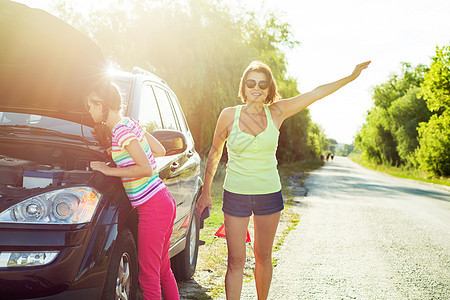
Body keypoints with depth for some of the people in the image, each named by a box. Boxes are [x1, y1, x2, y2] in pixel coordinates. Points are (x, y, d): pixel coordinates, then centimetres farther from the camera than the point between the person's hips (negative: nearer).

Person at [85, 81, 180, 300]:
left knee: (149, 276, -2)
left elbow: (146, 168, -20)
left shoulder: (121, 130, -15)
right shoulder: (130, 123, 12)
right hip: (165, 202, 10)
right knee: (163, 270, 19)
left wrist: (110, 170, -12)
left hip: (153, 208, -10)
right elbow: (160, 151, 17)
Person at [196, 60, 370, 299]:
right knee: (236, 261, -1)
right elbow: (214, 154, 6)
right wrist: (205, 192, 9)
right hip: (235, 195, -2)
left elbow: (316, 93, 1)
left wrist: (351, 77, 1)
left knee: (263, 256, 14)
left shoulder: (276, 113, -2)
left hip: (269, 194, 2)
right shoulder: (229, 115, -5)